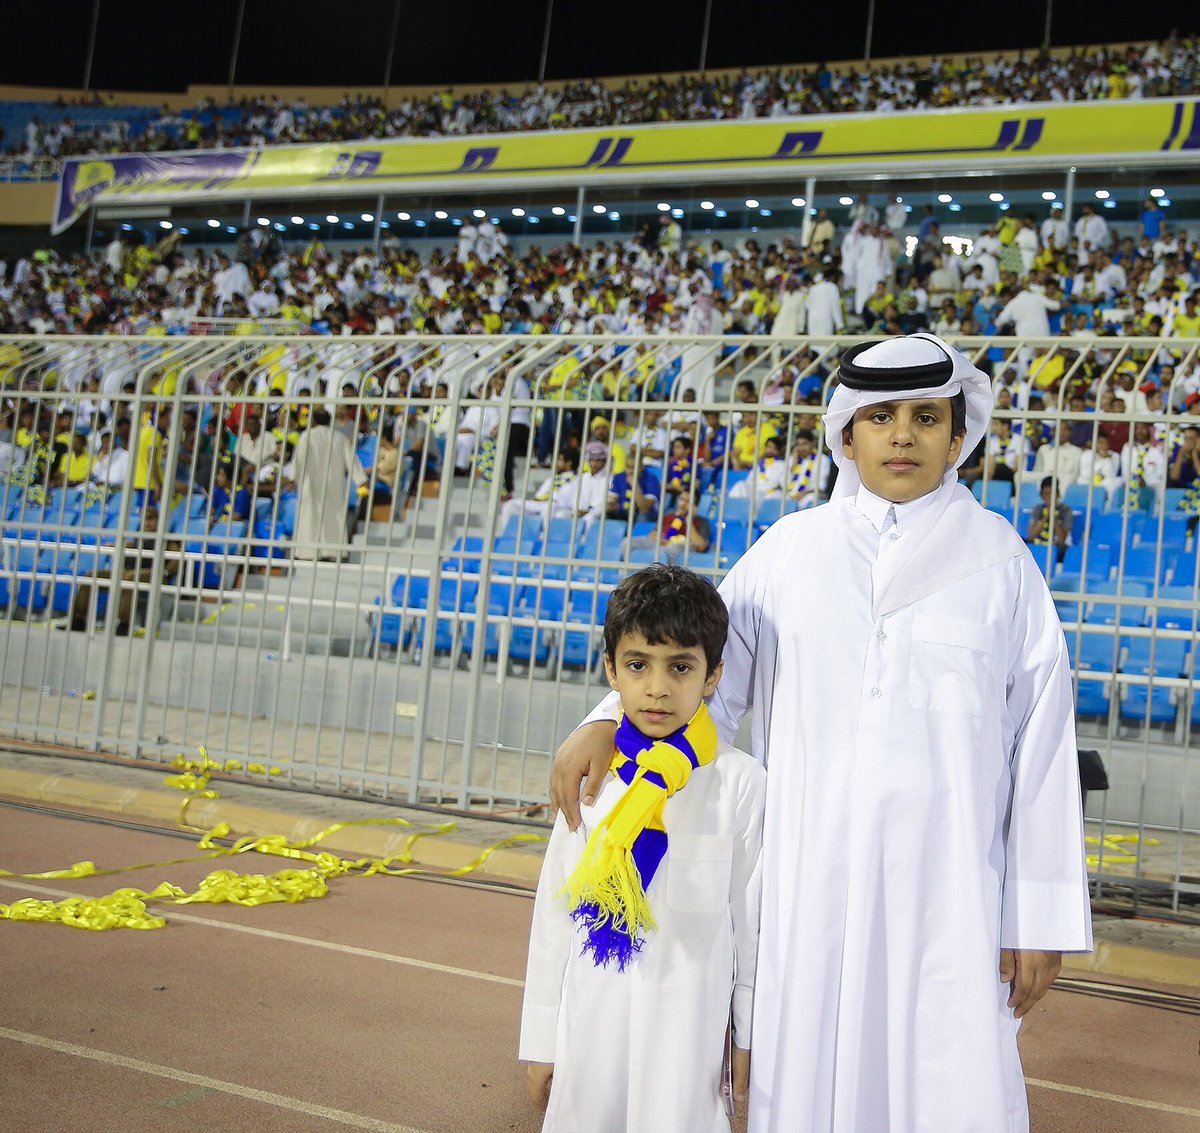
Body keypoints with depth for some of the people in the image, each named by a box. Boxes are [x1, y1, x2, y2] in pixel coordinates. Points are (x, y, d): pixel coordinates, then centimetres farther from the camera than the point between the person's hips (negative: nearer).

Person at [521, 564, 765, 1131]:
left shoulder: (738, 781, -8)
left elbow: (752, 914, 0)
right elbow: (555, 908, 4)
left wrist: (751, 1034, 6)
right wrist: (540, 1040, 7)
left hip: (686, 1026, -2)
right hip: (591, 1023, 3)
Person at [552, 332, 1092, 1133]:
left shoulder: (999, 561, 2)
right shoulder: (792, 548, 5)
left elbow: (1040, 742, 1)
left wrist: (1040, 917, 0)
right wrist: (609, 720, -11)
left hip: (946, 887, -1)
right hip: (810, 882, 2)